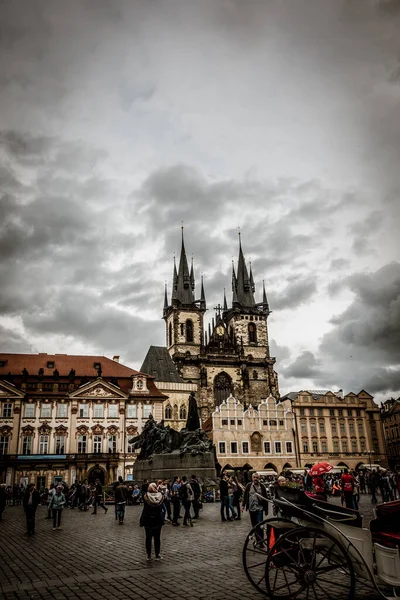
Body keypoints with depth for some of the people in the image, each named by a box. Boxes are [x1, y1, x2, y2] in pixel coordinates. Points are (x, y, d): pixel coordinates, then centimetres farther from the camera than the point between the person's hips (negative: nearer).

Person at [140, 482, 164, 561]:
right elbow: (161, 508, 2)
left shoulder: (146, 496, -13)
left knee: (148, 538, 10)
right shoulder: (160, 496, -5)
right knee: (157, 538, 10)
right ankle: (157, 555, 14)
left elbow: (145, 509, -7)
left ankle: (148, 555, 14)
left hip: (148, 520, -1)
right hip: (158, 520, 2)